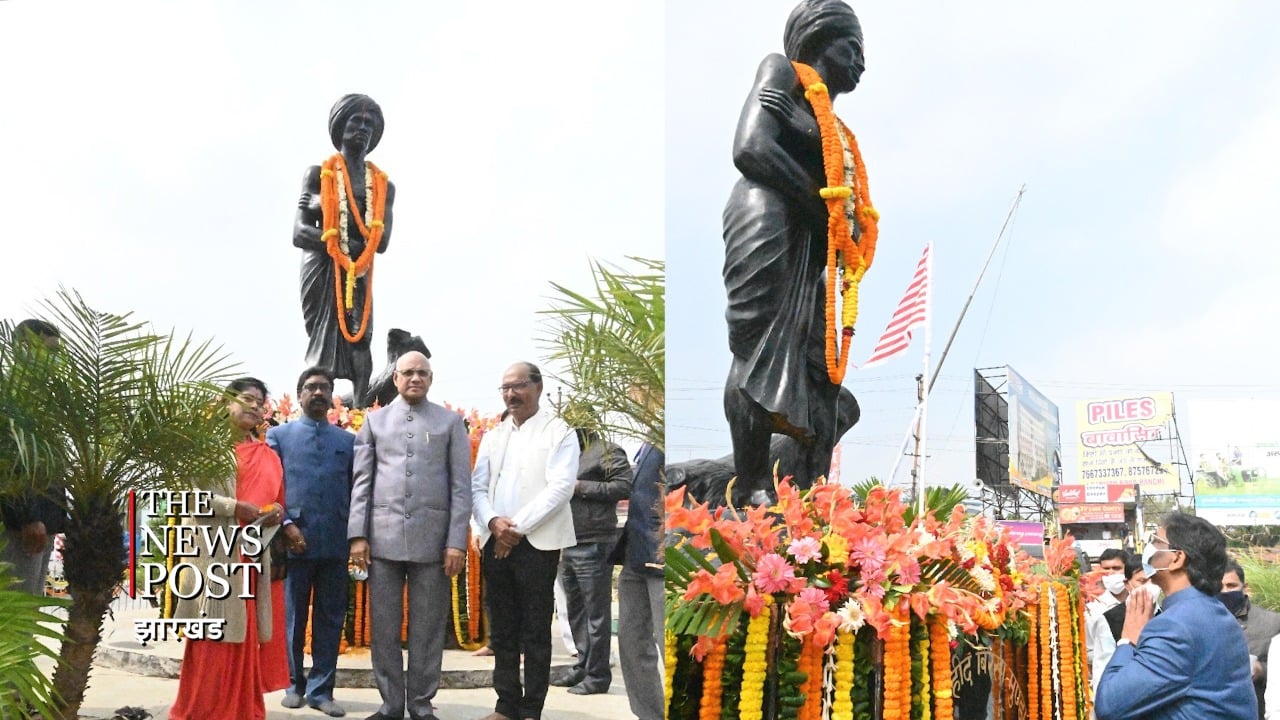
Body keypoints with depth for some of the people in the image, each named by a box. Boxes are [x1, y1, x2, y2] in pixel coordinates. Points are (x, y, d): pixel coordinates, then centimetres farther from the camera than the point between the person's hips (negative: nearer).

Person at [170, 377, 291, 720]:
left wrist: (277, 512, -5)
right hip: (215, 553, -5)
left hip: (252, 556, 6)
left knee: (245, 637, 7)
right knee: (215, 639, -6)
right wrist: (235, 507, -18)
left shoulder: (267, 456, 16)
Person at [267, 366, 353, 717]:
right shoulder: (279, 435, 8)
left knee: (330, 620, 4)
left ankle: (321, 690, 11)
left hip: (336, 545, 2)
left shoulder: (348, 441, 12)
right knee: (292, 618, 6)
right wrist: (286, 525, -11)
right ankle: (294, 685, 20)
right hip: (293, 542, -1)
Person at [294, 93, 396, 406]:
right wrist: (347, 245, -14)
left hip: (360, 276, 3)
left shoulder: (383, 185, 14)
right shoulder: (318, 175, 6)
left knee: (360, 349, -4)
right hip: (322, 272, -3)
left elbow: (381, 242, -1)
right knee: (321, 347, -10)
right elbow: (300, 234, -4)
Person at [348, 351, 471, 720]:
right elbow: (362, 481, 8)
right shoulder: (376, 421, 12)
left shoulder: (450, 422, 8)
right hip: (383, 537, 1)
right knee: (383, 628, 5)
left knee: (428, 628, 3)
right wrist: (357, 534, -2)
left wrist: (456, 541, -5)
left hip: (432, 538, -1)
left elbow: (461, 485, 3)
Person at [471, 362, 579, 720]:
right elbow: (477, 486, 9)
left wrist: (517, 528, -15)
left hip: (537, 542, -5)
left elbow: (560, 487, -12)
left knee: (534, 631, 0)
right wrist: (492, 521, -11)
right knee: (502, 629, 8)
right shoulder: (493, 436, 15)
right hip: (495, 542, 5)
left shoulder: (559, 432, -1)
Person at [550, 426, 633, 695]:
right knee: (575, 610, 16)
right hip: (568, 547, 9)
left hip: (594, 548, -9)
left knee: (596, 612, -4)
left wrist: (581, 487, -16)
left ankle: (597, 675, 2)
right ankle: (582, 666, 27)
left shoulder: (606, 451, -6)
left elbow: (625, 486, -17)